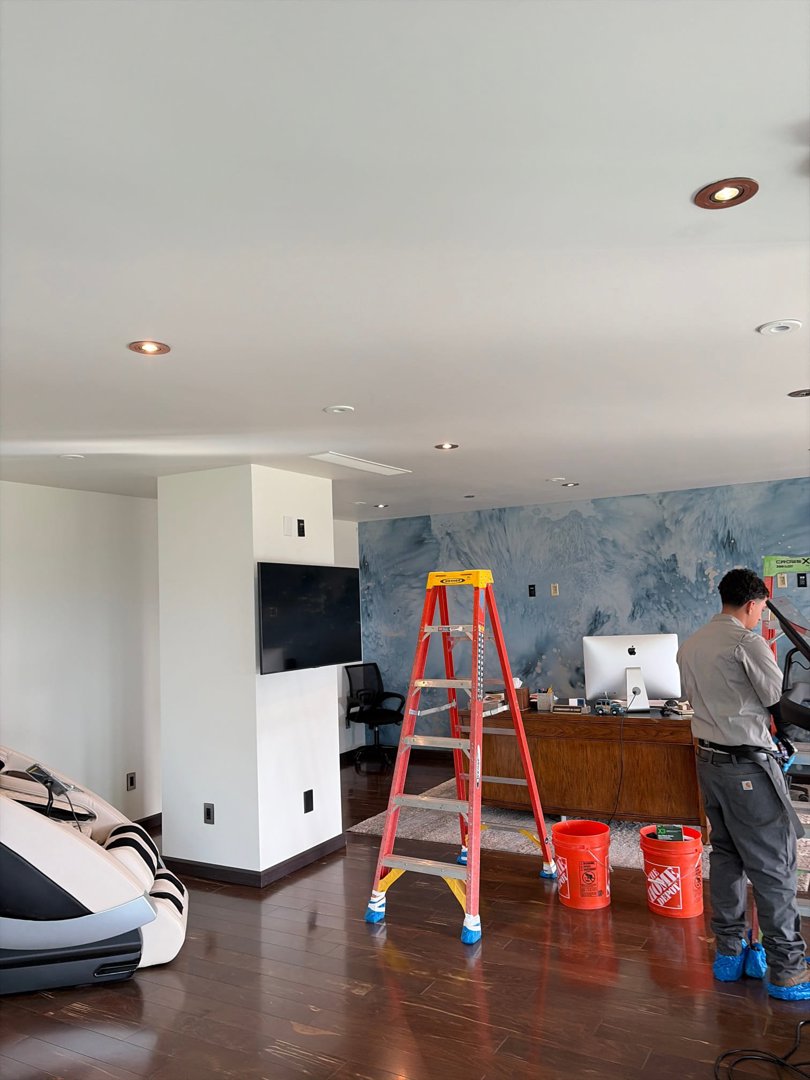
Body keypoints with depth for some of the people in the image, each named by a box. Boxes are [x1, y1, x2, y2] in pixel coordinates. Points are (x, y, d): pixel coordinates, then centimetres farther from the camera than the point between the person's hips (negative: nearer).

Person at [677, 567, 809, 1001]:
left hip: (709, 758, 8)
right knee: (773, 864, 2)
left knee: (724, 854, 16)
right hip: (747, 764, -8)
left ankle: (728, 953, 26)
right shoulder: (748, 643, -16)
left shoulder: (689, 645, 9)